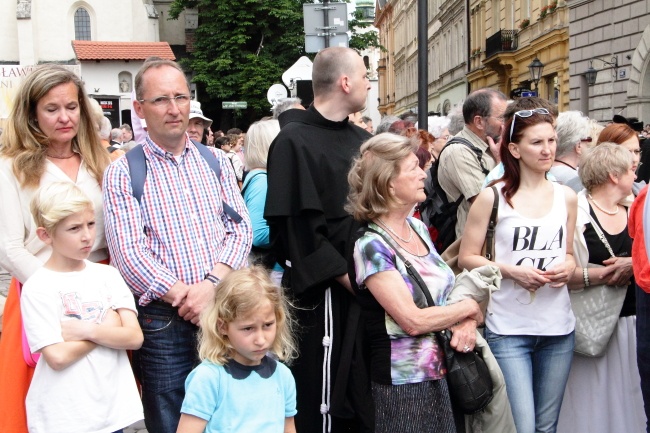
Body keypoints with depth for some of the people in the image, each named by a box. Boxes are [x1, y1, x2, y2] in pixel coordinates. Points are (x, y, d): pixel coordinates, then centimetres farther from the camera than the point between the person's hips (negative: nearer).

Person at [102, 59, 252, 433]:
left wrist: (212, 283, -14)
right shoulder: (123, 173, -1)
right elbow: (127, 252, -9)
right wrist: (183, 296, -17)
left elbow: (240, 227, 3)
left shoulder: (216, 161, 10)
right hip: (163, 319, -3)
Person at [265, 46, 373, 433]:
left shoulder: (363, 140, 11)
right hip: (323, 291, -7)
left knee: (367, 393, 17)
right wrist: (350, 279, -16)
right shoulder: (295, 142, -11)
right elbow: (301, 230, -17)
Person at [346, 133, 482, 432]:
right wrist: (470, 308, -10)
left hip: (444, 373, 7)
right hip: (404, 385, -7)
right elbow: (414, 320, -23)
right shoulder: (372, 247, -19)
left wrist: (466, 324, -9)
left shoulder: (418, 227, 4)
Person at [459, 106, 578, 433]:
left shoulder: (566, 197, 8)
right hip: (508, 329, -4)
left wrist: (568, 268, -4)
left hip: (558, 328, 5)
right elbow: (466, 258, -4)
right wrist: (512, 271, -17)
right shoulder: (493, 197, -6)